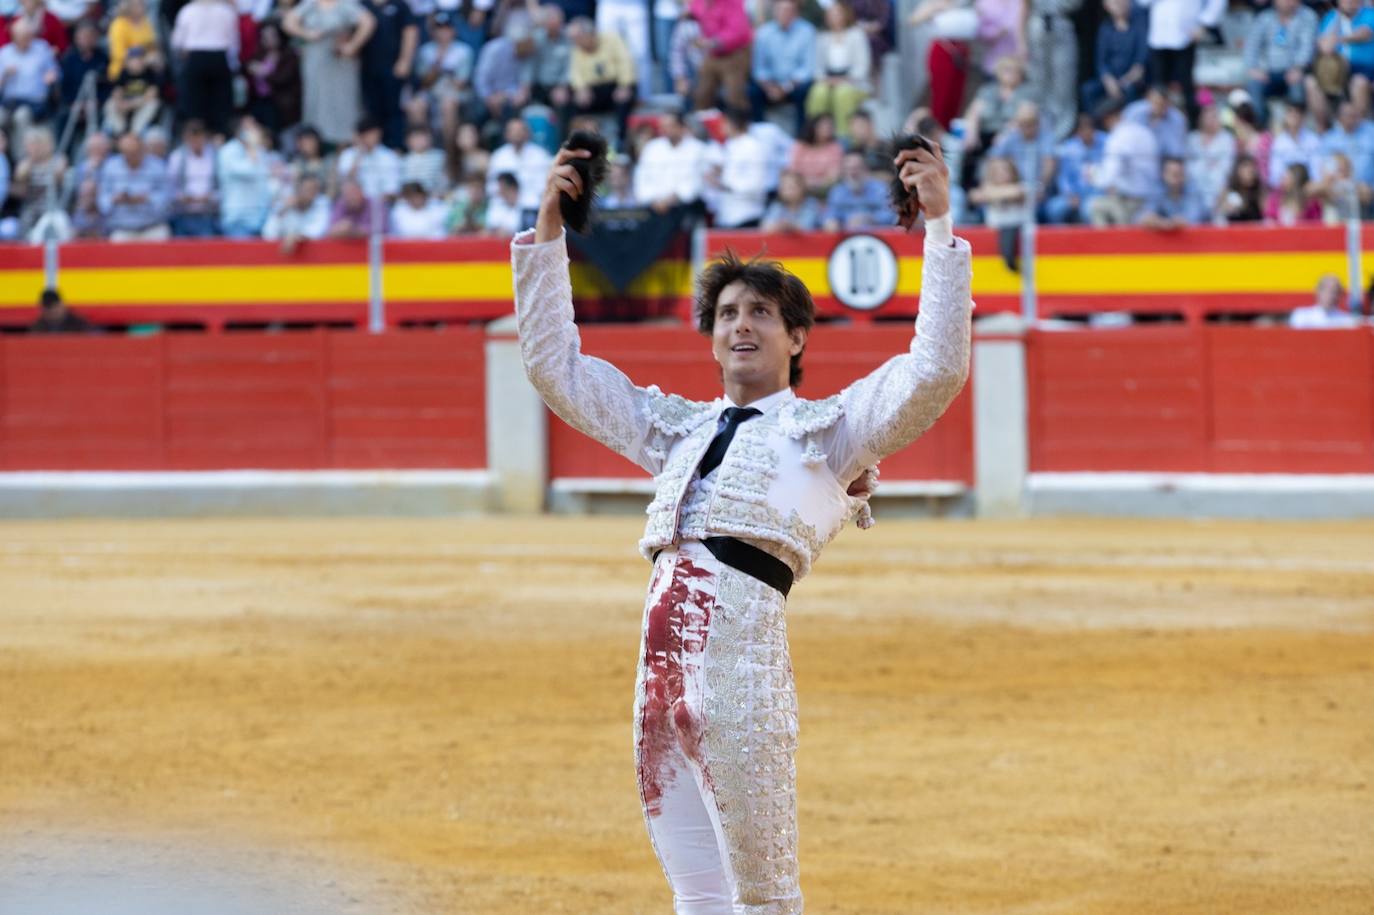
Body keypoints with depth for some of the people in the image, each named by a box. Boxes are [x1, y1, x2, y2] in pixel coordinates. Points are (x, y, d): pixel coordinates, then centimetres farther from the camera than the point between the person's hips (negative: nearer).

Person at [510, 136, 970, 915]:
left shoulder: (830, 428, 13)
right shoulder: (679, 428, 26)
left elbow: (937, 369, 0)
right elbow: (555, 365, 29)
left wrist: (939, 224, -2)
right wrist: (549, 229, 25)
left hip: (745, 640, -5)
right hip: (663, 658, 5)